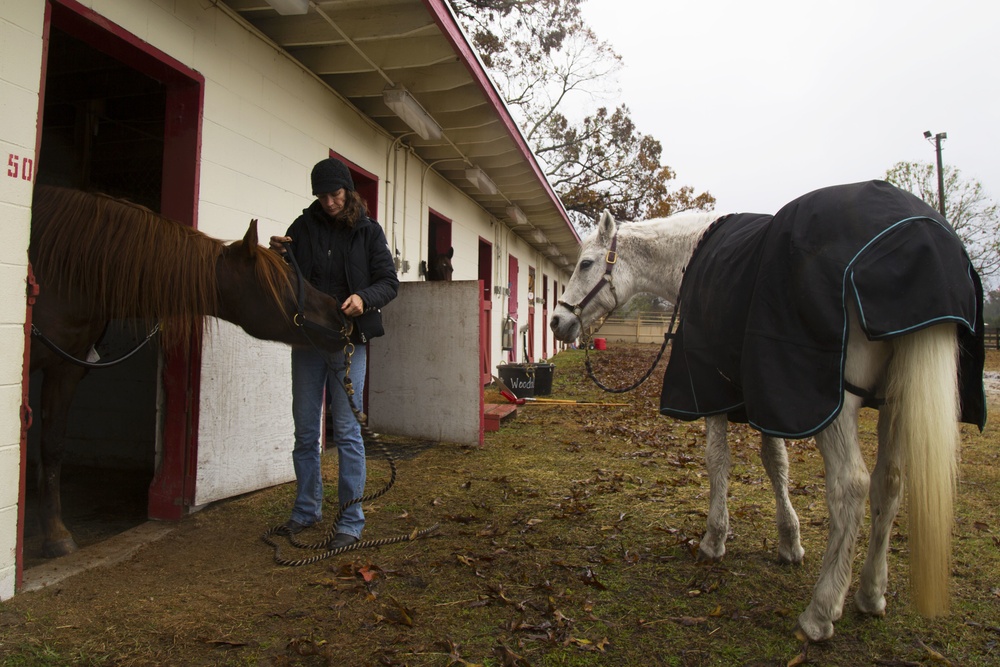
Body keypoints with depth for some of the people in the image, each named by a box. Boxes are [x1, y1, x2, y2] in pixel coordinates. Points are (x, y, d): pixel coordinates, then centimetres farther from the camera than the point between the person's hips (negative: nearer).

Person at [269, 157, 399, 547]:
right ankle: (307, 509, 27)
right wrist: (277, 256, -11)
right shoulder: (303, 227, 6)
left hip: (348, 341, -3)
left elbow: (389, 282, -2)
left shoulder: (368, 231, 1)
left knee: (347, 432, -3)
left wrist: (364, 297, -22)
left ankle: (351, 520, 6)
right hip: (307, 340, 3)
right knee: (305, 431, 11)